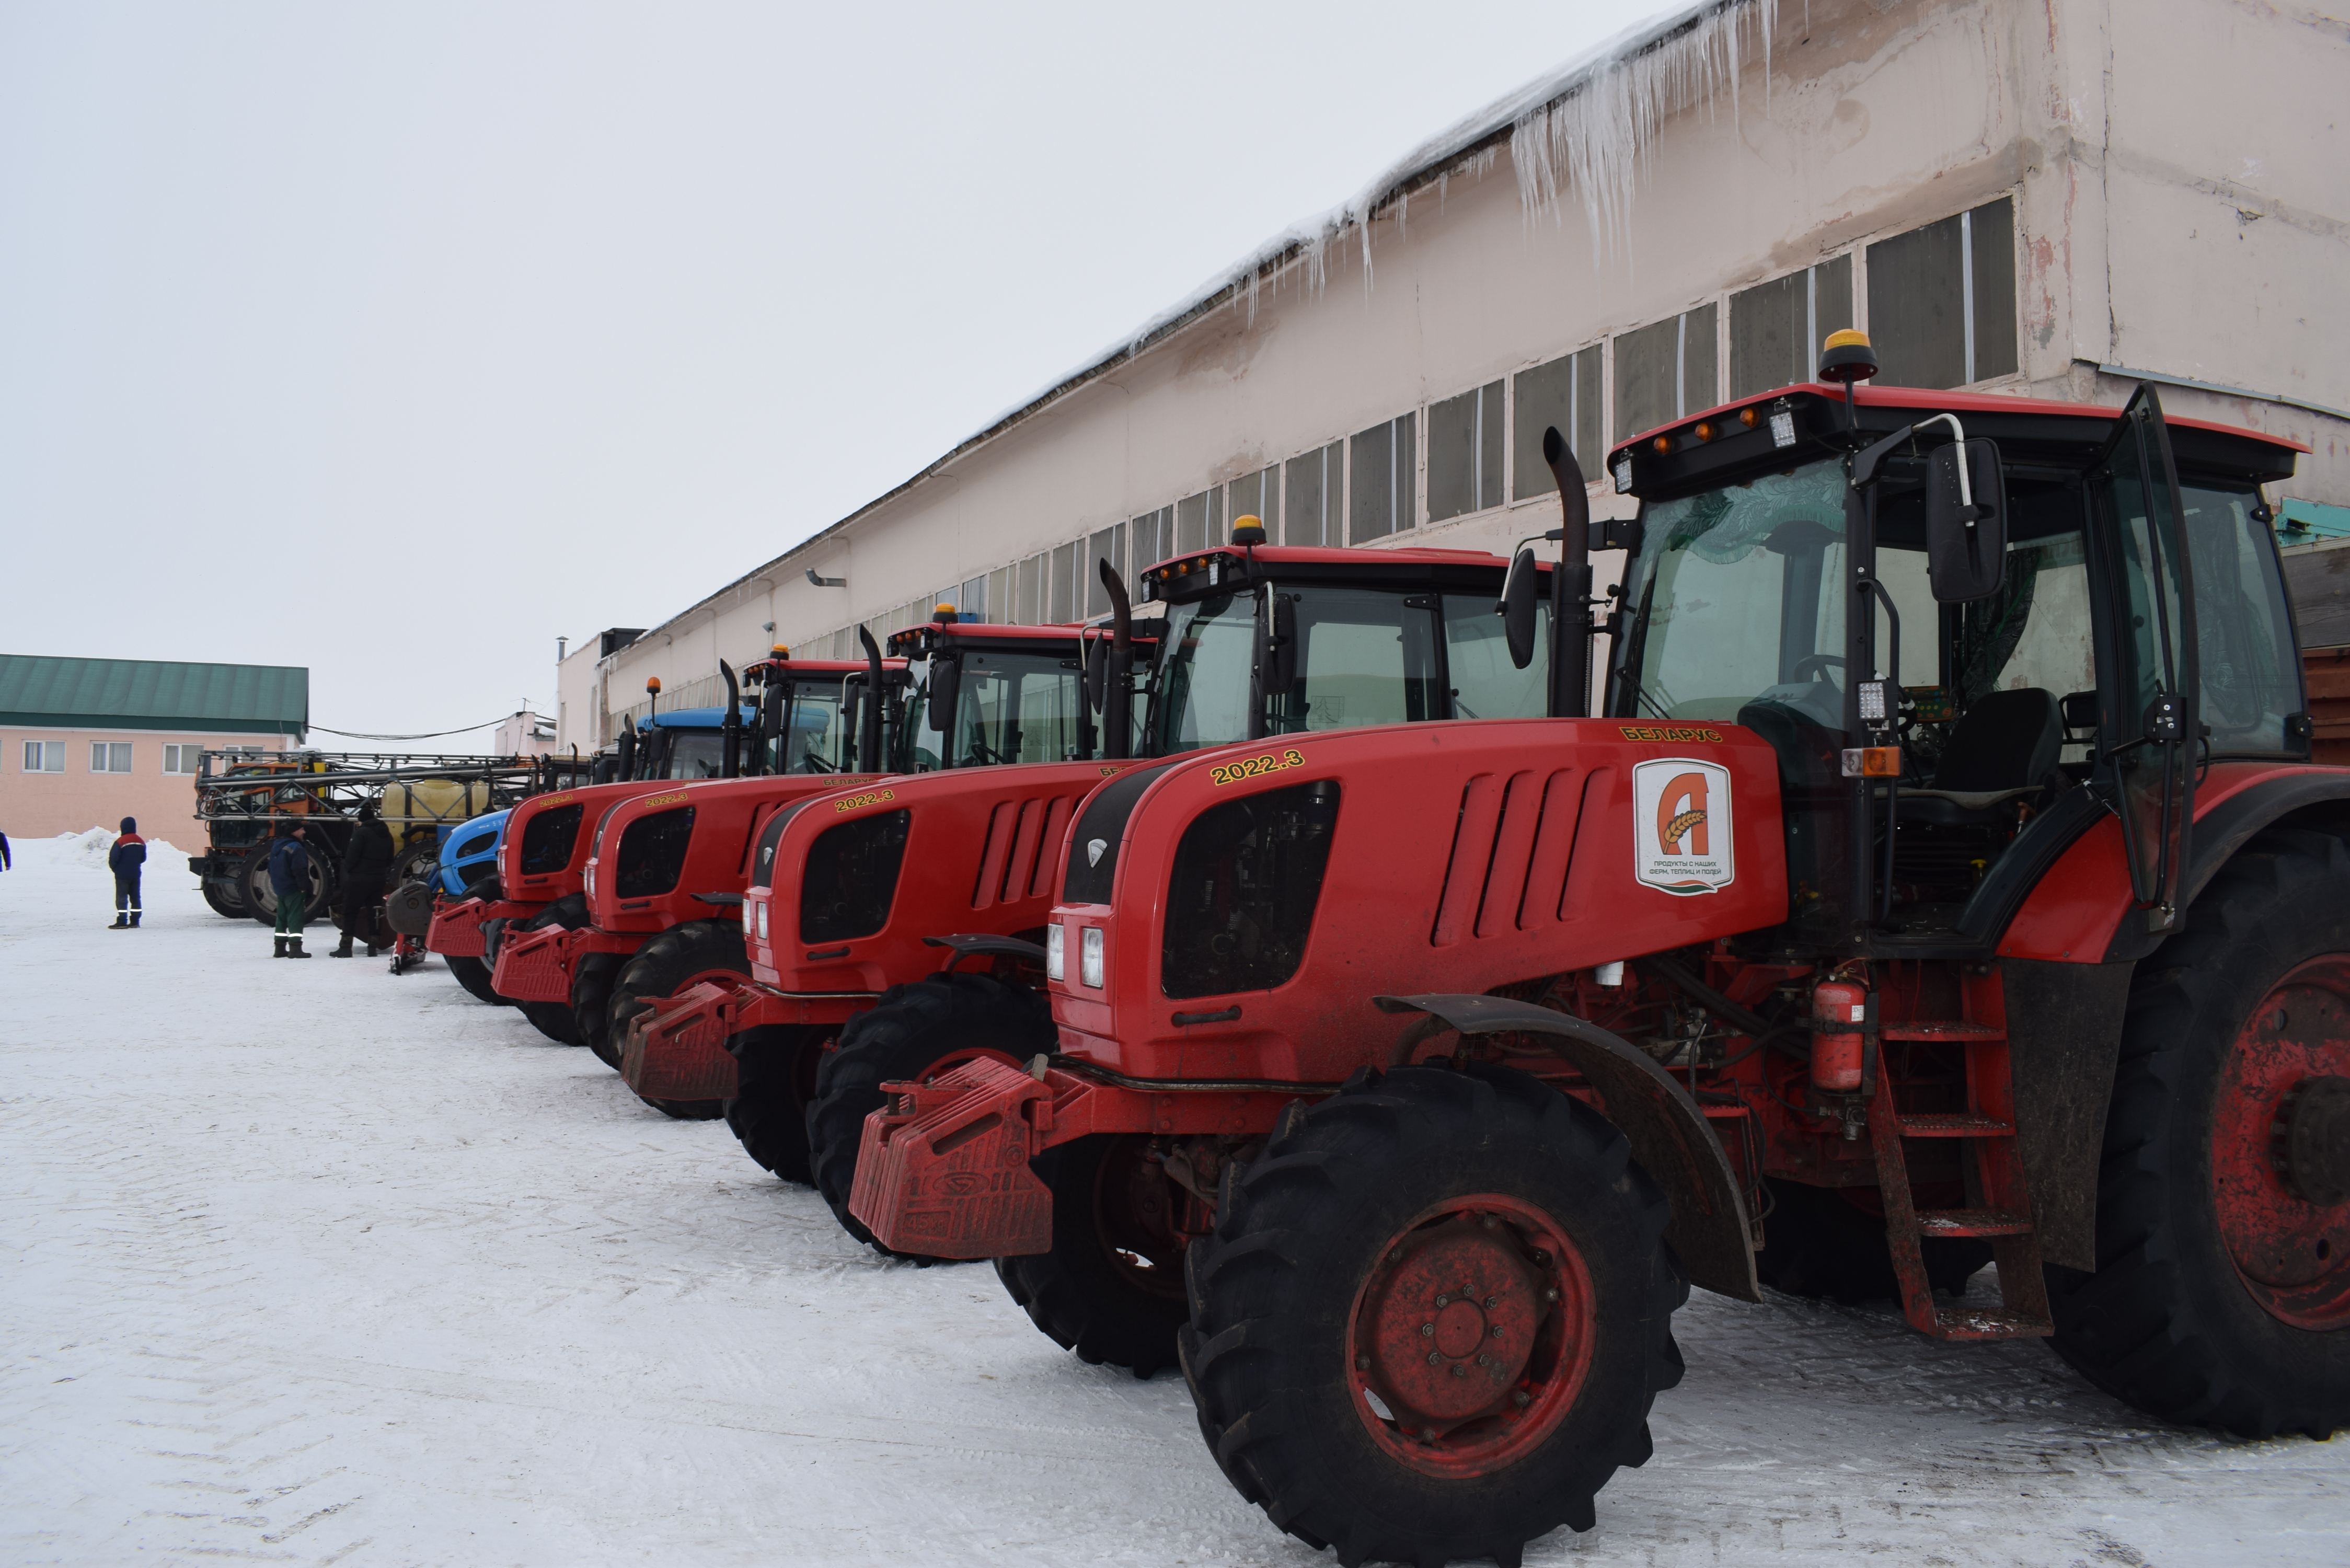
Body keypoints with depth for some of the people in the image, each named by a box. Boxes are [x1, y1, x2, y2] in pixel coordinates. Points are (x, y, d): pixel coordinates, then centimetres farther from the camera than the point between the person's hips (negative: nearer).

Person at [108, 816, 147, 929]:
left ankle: (122, 922, -7)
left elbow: (113, 858, -15)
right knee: (135, 897, 10)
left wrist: (113, 867, 4)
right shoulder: (141, 842, 5)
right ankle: (135, 922, 11)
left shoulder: (120, 842, -15)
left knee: (122, 898, -3)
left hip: (122, 874, -6)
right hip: (136, 874, 6)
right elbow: (143, 858, 12)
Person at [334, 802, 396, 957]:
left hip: (359, 879, -6)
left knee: (350, 912, 1)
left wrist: (348, 870, 1)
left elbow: (352, 855, -16)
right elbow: (390, 859, 16)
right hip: (378, 880, 6)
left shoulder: (362, 833, -12)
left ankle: (346, 947, -2)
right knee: (372, 912, 12)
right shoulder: (386, 834, 11)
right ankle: (372, 947, 10)